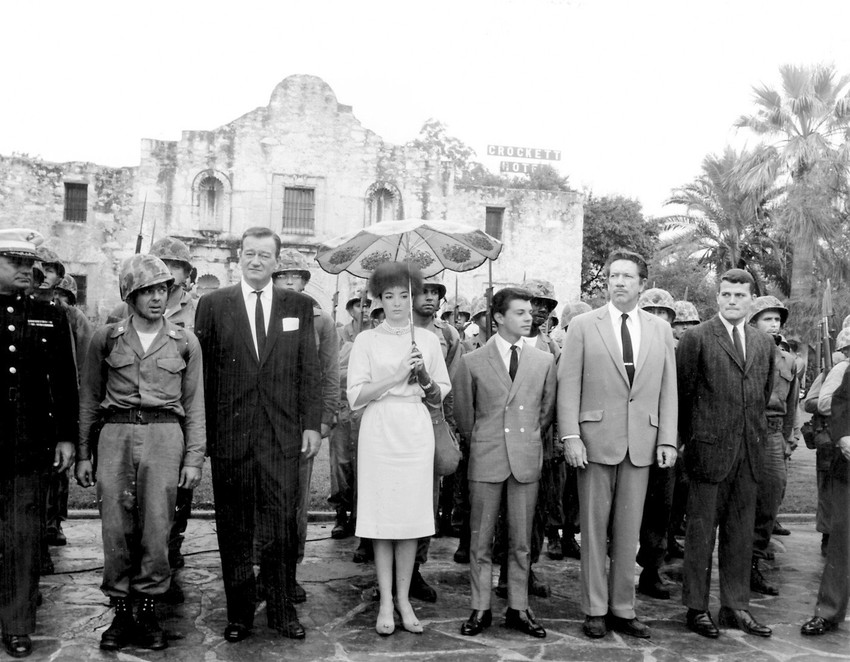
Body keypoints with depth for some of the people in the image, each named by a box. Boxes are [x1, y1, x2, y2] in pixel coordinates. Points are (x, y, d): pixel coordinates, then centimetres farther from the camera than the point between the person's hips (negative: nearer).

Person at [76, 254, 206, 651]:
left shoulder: (185, 342, 8)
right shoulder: (105, 339, 8)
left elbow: (194, 404, 10)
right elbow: (89, 398, 13)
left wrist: (194, 457, 4)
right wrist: (82, 453, 9)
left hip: (164, 434, 0)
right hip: (115, 433, 1)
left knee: (156, 528, -2)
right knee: (116, 529, 1)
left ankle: (148, 610, 12)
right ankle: (120, 613, 14)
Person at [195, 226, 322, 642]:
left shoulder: (299, 306, 8)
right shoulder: (213, 304, 5)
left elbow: (309, 370, 7)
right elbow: (202, 371, 3)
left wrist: (312, 424, 0)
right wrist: (201, 432, -2)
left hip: (283, 435, 0)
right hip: (229, 434, 0)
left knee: (281, 526, 4)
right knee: (234, 530, 8)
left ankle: (282, 610, 18)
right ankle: (239, 613, 20)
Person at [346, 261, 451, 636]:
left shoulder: (427, 340, 10)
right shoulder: (366, 340, 4)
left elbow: (439, 398, 11)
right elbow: (355, 397, -4)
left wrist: (424, 378, -9)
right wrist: (396, 376, -13)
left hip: (416, 433, 2)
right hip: (379, 432, -2)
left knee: (411, 517, 4)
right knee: (382, 517, 1)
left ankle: (404, 599, 15)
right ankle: (385, 602, 11)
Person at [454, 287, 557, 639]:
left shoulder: (544, 361, 5)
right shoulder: (472, 361, 0)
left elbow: (547, 409, 13)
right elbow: (463, 411, 8)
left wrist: (530, 440, 13)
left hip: (527, 458, 2)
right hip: (486, 460, -1)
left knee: (521, 541, 8)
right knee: (480, 540, 5)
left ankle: (518, 609, 19)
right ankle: (480, 609, 16)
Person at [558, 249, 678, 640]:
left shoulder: (660, 330, 10)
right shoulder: (583, 326, 2)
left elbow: (668, 389, 8)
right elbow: (568, 384, -3)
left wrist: (667, 440, 1)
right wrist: (570, 436, -11)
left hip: (642, 443, 2)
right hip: (595, 439, -2)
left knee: (629, 530, 8)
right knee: (594, 528, 5)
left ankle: (623, 610, 19)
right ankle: (595, 610, 16)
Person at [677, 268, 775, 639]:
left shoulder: (764, 344, 11)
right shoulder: (696, 339, -5)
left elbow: (764, 396, 18)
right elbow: (681, 394, -2)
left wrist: (756, 435, 14)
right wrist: (689, 441, 1)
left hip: (749, 454, 5)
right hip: (709, 451, -5)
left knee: (741, 534, 11)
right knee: (701, 532, 3)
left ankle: (735, 607, 22)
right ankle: (696, 609, 13)